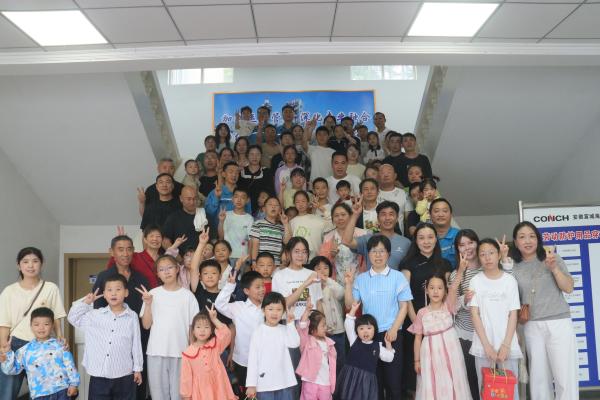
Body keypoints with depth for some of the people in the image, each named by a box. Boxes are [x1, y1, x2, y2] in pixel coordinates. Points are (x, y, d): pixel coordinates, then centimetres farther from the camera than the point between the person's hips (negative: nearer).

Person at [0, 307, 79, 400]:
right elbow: (13, 368, 11)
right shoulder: (26, 350, 9)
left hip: (61, 390, -1)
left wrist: (73, 383, -4)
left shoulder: (59, 346, 4)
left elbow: (69, 365, 2)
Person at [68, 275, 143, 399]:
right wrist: (85, 302, 0)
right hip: (99, 376, 1)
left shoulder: (132, 317, -4)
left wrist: (137, 368, 3)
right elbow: (73, 318, 9)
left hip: (124, 376, -1)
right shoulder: (95, 315, 2)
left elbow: (136, 344, 1)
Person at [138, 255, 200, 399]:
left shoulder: (187, 295, -2)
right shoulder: (152, 294, 1)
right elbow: (146, 325, 0)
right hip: (156, 351, 1)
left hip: (180, 352, -1)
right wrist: (148, 304, -13)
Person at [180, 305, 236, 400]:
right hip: (199, 391, -1)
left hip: (217, 389, 1)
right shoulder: (188, 353, -6)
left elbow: (226, 334, -15)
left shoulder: (215, 345, 1)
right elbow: (186, 376, -1)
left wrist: (214, 319, -15)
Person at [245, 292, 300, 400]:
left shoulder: (285, 330, 4)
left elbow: (295, 343, -15)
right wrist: (251, 384, -8)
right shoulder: (258, 332, -4)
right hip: (265, 382, -3)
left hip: (285, 382, 3)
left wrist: (290, 323, -11)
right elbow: (252, 359, -5)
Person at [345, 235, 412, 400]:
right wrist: (349, 284, -9)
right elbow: (350, 305, 2)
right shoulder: (361, 279, 4)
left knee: (393, 376, 4)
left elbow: (404, 306, -2)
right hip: (369, 333, 2)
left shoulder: (398, 277, -1)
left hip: (391, 333, -2)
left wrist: (393, 329, -10)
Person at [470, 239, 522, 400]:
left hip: (507, 344, 0)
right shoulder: (476, 281, 0)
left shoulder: (510, 280, 1)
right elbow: (475, 315, -2)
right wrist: (487, 345, -10)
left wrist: (506, 345, -8)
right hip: (483, 345, 0)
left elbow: (513, 315, 0)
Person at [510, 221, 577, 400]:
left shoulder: (553, 258, 2)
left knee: (565, 377, -4)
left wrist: (553, 268, -17)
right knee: (539, 378, 5)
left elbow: (568, 288, -4)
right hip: (532, 327, 2)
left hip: (559, 323, -2)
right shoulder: (514, 268, 6)